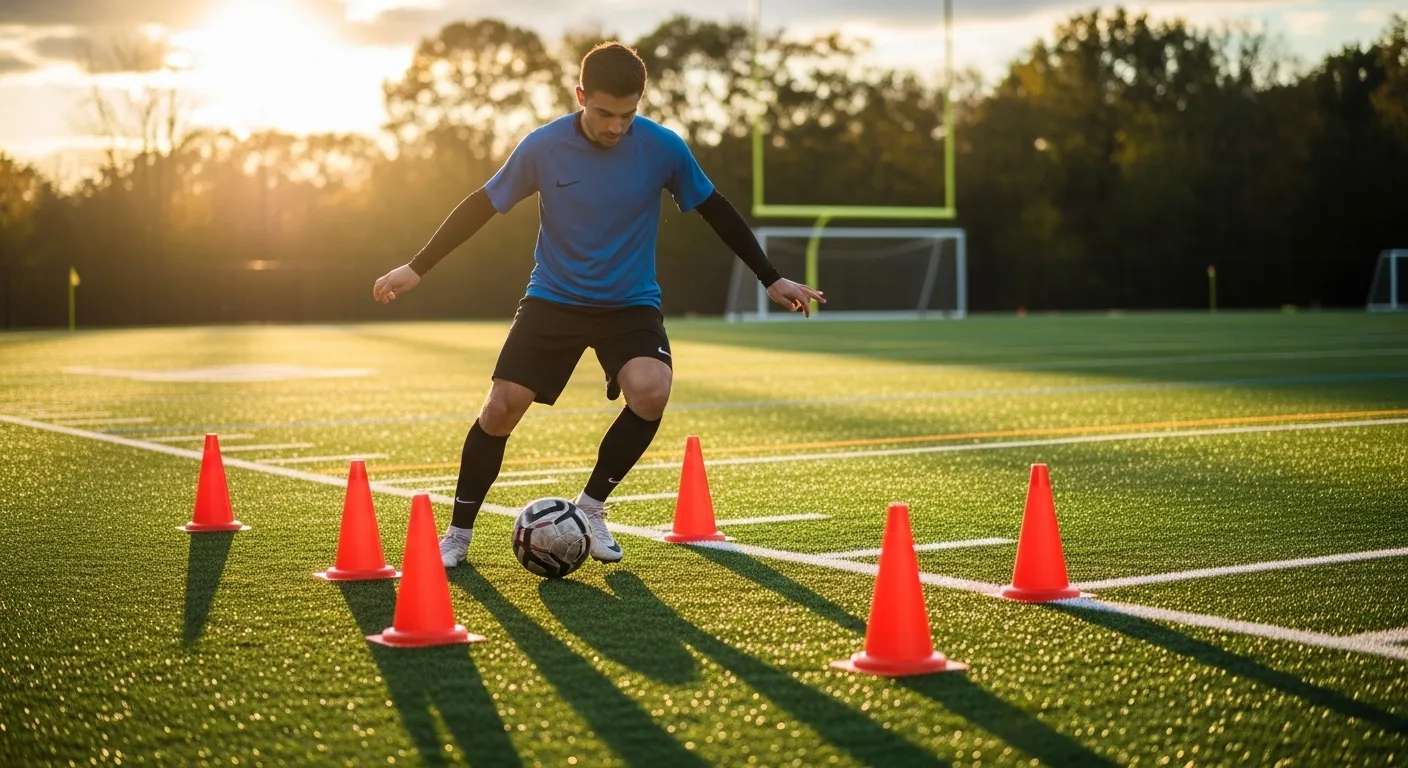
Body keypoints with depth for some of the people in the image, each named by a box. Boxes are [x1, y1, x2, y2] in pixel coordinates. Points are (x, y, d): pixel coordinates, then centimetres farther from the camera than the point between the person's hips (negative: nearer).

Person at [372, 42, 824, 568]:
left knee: (651, 391, -27)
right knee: (501, 406, -10)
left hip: (631, 305, 0)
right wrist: (416, 268, 0)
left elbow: (716, 211, 2)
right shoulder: (543, 147, -12)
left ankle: (591, 506, -2)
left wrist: (771, 279, 4)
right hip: (553, 301, 0)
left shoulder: (663, 148, -12)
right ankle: (458, 533, 12)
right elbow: (482, 205, -1)